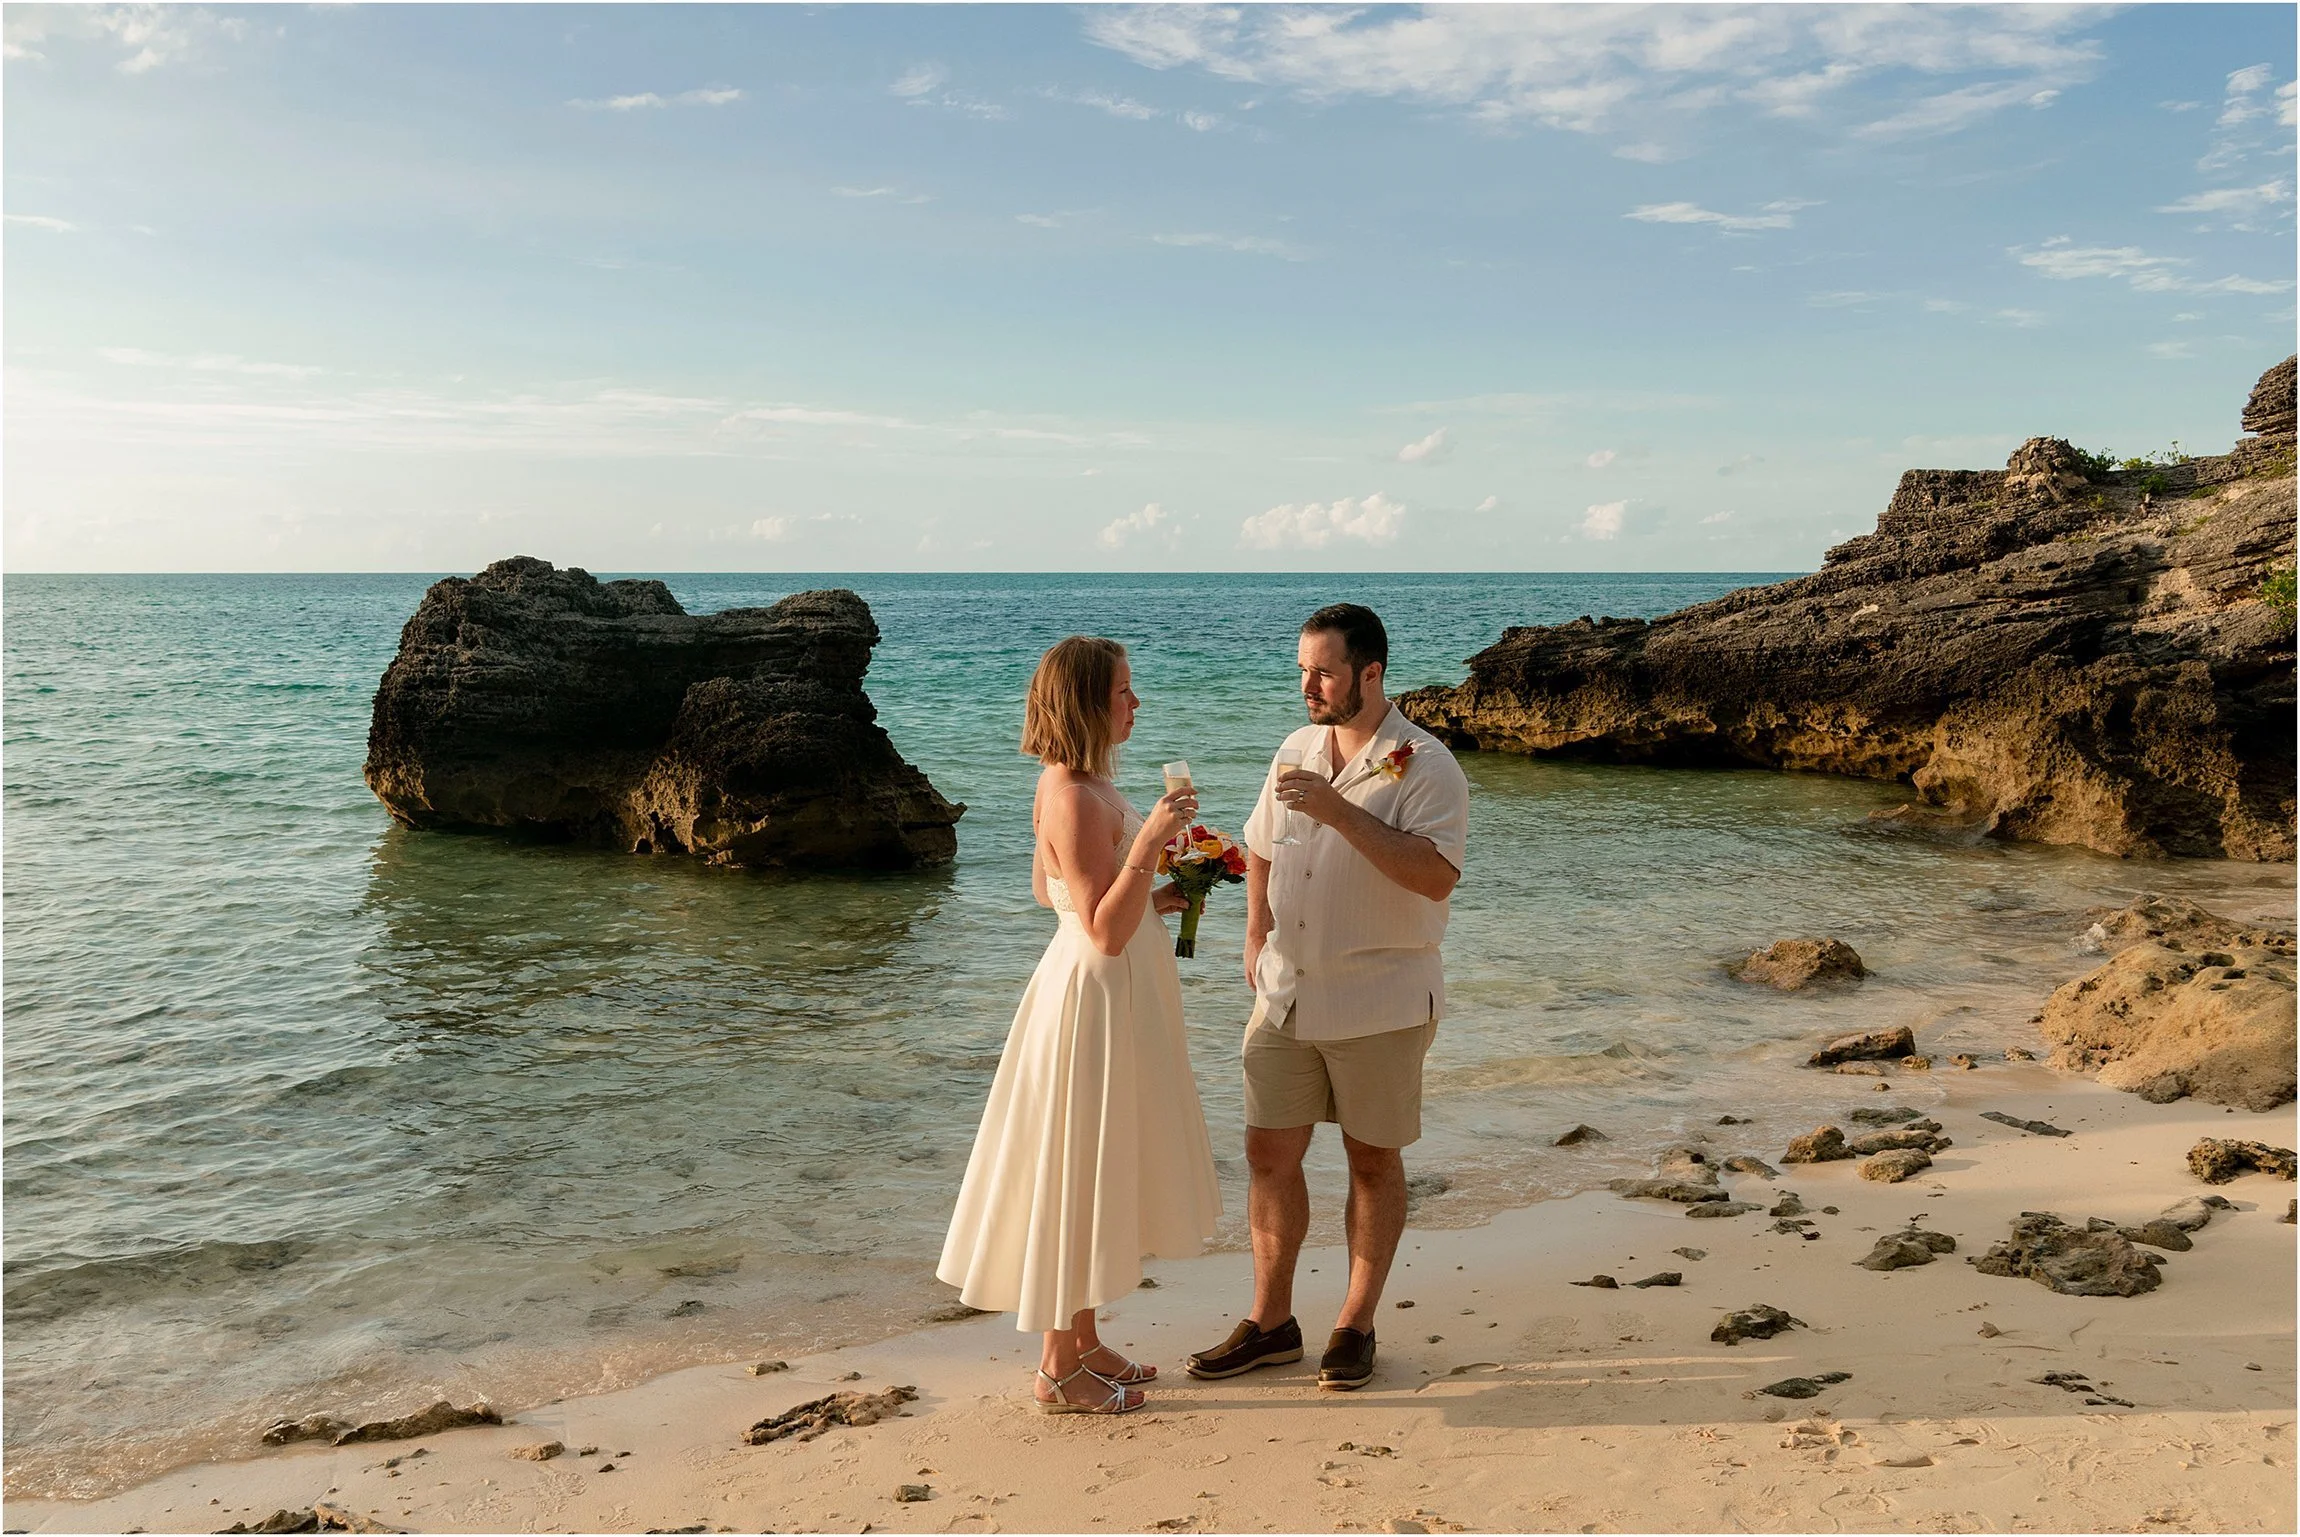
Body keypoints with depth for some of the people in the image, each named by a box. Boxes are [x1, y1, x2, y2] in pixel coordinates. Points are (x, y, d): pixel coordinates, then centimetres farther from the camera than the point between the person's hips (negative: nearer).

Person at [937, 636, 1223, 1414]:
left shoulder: (1078, 785, 7)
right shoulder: (1076, 798, -24)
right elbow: (1104, 932, -26)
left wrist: (1154, 898, 15)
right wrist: (1147, 845, -33)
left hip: (1118, 997, 10)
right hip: (1093, 998, -10)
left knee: (1097, 1173, 18)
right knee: (1078, 1175, 1)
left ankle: (1082, 1342, 31)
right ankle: (1060, 1369, 15)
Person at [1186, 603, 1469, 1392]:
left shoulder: (1425, 766, -12)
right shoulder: (1297, 750, 8)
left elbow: (1436, 876, -26)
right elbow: (1261, 848, 22)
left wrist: (1339, 809, -29)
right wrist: (1257, 938, 10)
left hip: (1378, 1000, -5)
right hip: (1286, 992, 6)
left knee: (1373, 1161, 8)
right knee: (1269, 1154, 7)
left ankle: (1356, 1326, 23)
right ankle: (1270, 1321, 22)